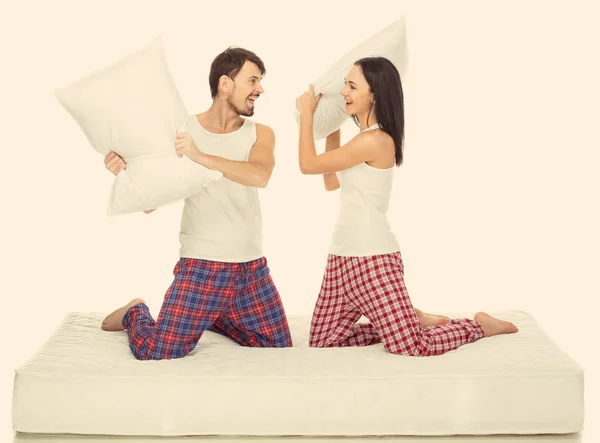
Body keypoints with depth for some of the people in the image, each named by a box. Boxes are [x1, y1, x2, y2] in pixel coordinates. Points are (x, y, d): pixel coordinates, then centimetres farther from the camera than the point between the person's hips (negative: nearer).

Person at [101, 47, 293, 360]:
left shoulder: (260, 134, 3)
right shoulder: (181, 130, -2)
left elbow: (260, 176, -21)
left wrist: (202, 157, -32)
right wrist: (125, 171, -20)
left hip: (252, 268, 3)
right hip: (200, 266, -3)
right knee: (156, 355, -14)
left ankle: (216, 317, 31)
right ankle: (135, 314, 21)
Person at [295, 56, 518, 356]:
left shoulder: (374, 141, -16)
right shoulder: (366, 139, 14)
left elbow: (308, 165, -9)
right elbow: (331, 182, 27)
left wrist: (306, 114, 4)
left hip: (372, 259, -10)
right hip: (343, 257, 10)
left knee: (412, 348, -12)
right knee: (321, 341, 7)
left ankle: (479, 325, 14)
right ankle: (410, 322, 20)